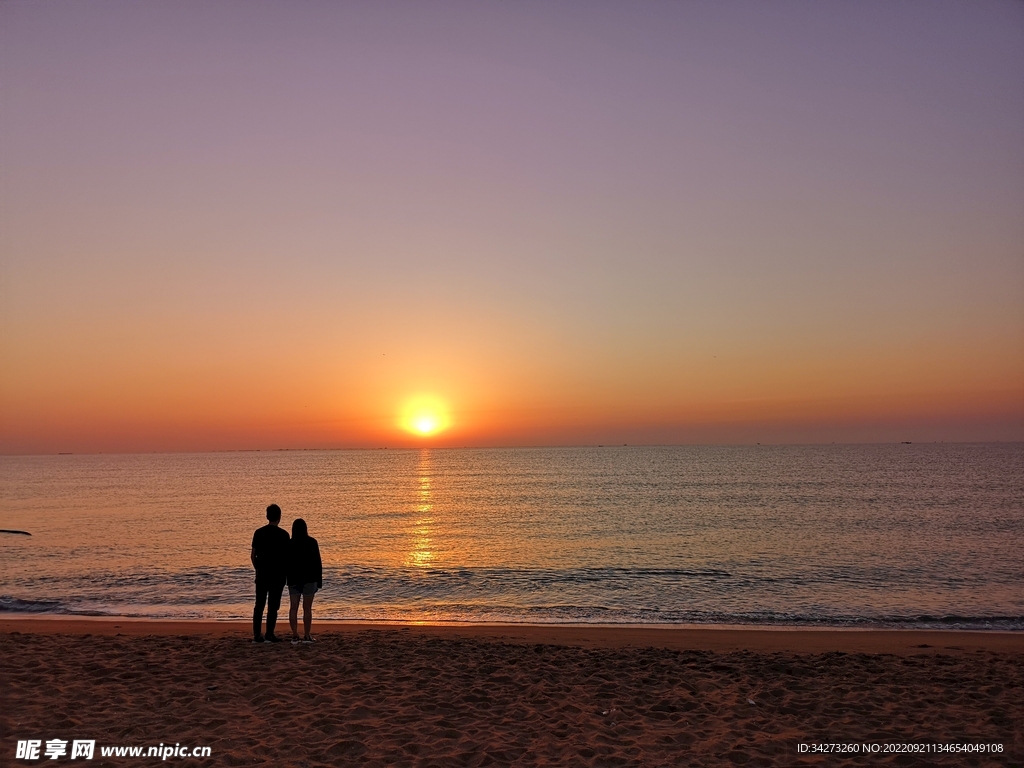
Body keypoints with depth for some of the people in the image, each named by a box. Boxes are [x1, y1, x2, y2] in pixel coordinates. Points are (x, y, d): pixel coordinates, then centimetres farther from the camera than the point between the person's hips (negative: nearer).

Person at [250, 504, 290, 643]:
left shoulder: (259, 532, 2)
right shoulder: (283, 534, -8)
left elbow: (253, 555, 5)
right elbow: (286, 556, -7)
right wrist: (287, 574, 7)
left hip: (261, 574, 3)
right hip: (277, 574, -3)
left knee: (259, 605, 10)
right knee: (273, 606, 2)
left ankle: (256, 635, 10)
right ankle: (269, 635, 2)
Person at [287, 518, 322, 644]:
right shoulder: (312, 542, -5)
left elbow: (285, 563, 4)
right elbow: (317, 562, -4)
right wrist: (319, 580, 3)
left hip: (293, 580, 2)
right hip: (309, 579, -2)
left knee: (294, 608, 7)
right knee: (307, 608, 3)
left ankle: (295, 636, 4)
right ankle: (306, 636, 3)